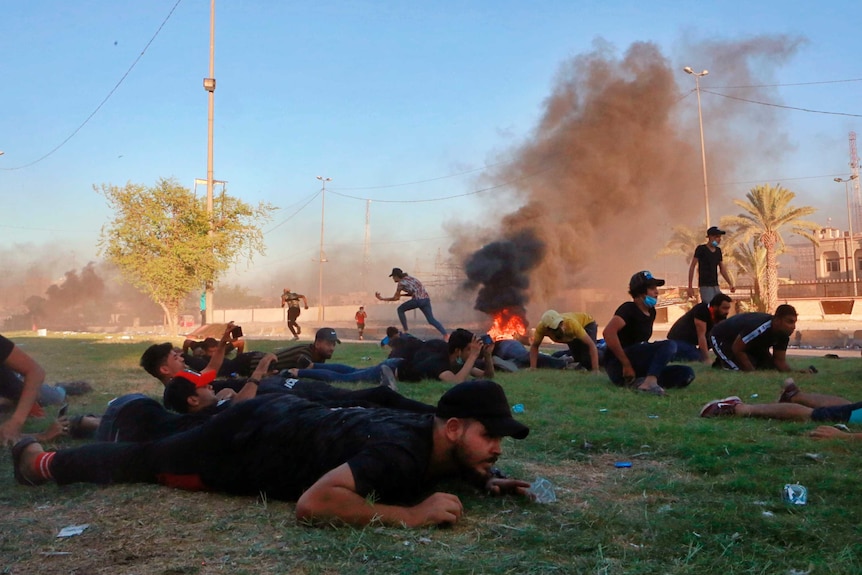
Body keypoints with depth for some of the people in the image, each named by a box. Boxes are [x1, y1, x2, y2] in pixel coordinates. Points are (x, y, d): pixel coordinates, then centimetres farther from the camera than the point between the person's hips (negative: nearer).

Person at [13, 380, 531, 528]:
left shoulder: (437, 439, -13)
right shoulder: (402, 453, -39)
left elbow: (448, 467, 14)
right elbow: (312, 503, -49)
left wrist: (487, 478, -7)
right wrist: (410, 514, -45)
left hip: (288, 420, 6)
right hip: (249, 441, -6)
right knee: (137, 463, 18)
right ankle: (40, 459, 42)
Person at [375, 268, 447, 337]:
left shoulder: (401, 283, 2)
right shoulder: (409, 278, 25)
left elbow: (396, 298, 7)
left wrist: (382, 299, 15)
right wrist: (401, 294, 30)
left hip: (418, 300, -7)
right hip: (426, 299, 7)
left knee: (400, 309, 15)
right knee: (431, 320, 6)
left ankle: (406, 331, 12)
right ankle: (445, 335, -13)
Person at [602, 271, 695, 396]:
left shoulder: (651, 312, 16)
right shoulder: (629, 309, -10)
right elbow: (608, 332, -26)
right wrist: (626, 364, -25)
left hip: (637, 370, 8)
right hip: (618, 366, -8)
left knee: (687, 374, -5)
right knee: (669, 345, -21)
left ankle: (639, 381, -18)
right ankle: (649, 382, -39)